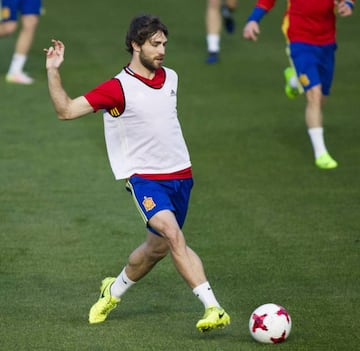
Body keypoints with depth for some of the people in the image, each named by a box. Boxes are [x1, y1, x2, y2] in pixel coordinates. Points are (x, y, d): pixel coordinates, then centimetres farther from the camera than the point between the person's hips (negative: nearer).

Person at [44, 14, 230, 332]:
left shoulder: (170, 77, 7)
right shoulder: (118, 88, -12)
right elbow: (66, 110, -13)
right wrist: (53, 71, -25)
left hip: (180, 175, 6)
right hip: (144, 177, -6)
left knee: (157, 248, 13)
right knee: (174, 235, -26)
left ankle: (113, 290, 39)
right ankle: (213, 307, -30)